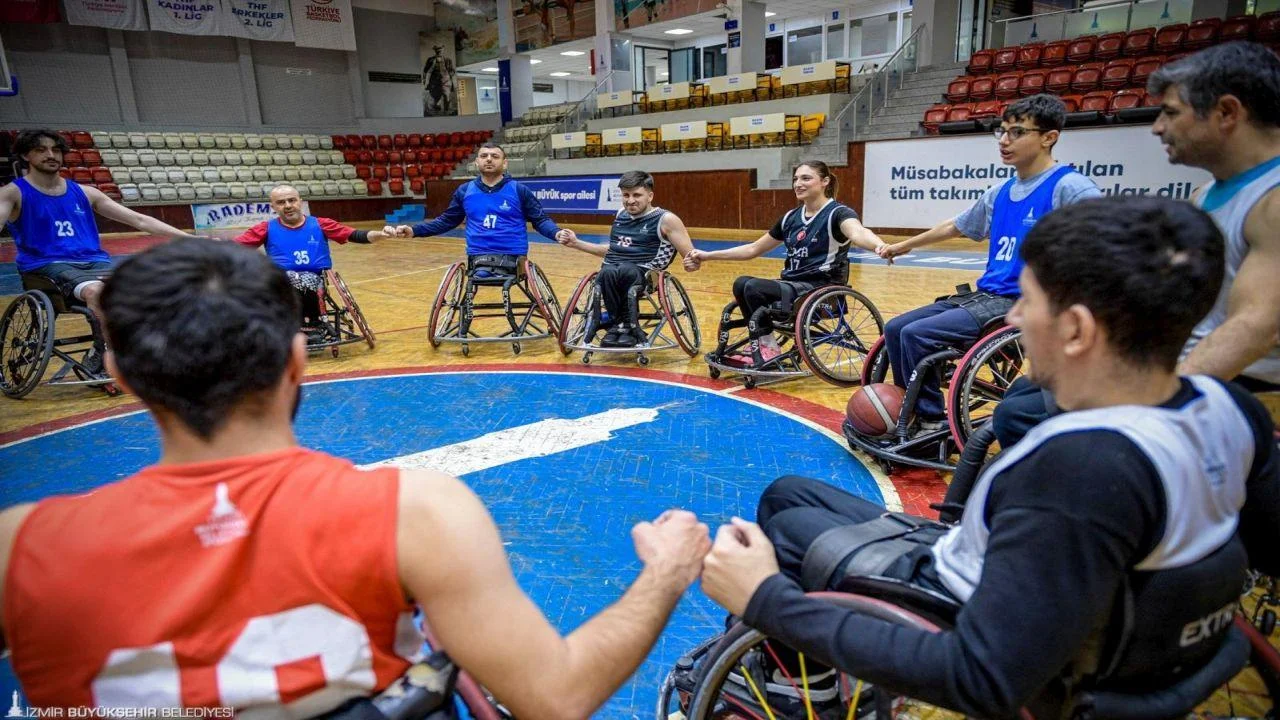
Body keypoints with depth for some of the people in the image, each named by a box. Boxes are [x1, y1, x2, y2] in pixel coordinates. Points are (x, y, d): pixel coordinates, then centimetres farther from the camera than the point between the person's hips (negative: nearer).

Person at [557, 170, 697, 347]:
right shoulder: (621, 214, 19)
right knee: (608, 273, -35)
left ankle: (619, 324, -18)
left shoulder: (666, 219, 1)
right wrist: (576, 243, 30)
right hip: (610, 271, 4)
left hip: (642, 273, -4)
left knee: (624, 271, -40)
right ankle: (628, 326, -17)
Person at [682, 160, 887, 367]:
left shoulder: (838, 213, -8)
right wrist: (707, 255, 14)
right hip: (792, 284, 7)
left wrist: (879, 246, -57)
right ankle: (759, 345, -6)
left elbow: (857, 233, -32)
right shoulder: (791, 217, 12)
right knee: (741, 284, -18)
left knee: (754, 287, -25)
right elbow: (753, 249, 18)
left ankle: (768, 349, -9)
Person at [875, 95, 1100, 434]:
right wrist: (906, 244, 39)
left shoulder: (1069, 187, -11)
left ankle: (933, 423, -5)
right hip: (983, 294, 8)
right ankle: (913, 415, 9)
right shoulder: (1000, 192, 13)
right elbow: (955, 226, 28)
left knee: (916, 335, -21)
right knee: (895, 329, 0)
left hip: (1022, 303, -8)